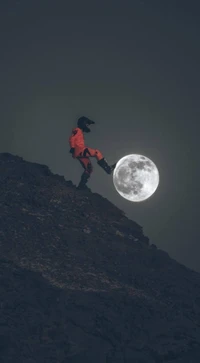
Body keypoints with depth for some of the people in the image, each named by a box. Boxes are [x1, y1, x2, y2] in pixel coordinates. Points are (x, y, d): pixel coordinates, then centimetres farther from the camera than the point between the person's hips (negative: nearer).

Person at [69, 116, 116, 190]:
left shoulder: (80, 132, 31)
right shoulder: (77, 130, 2)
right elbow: (71, 139, -12)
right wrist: (72, 148, -21)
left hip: (80, 153, 10)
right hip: (79, 150, -10)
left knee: (89, 168, 5)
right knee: (97, 152, -18)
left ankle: (81, 185, 2)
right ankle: (108, 169, -24)